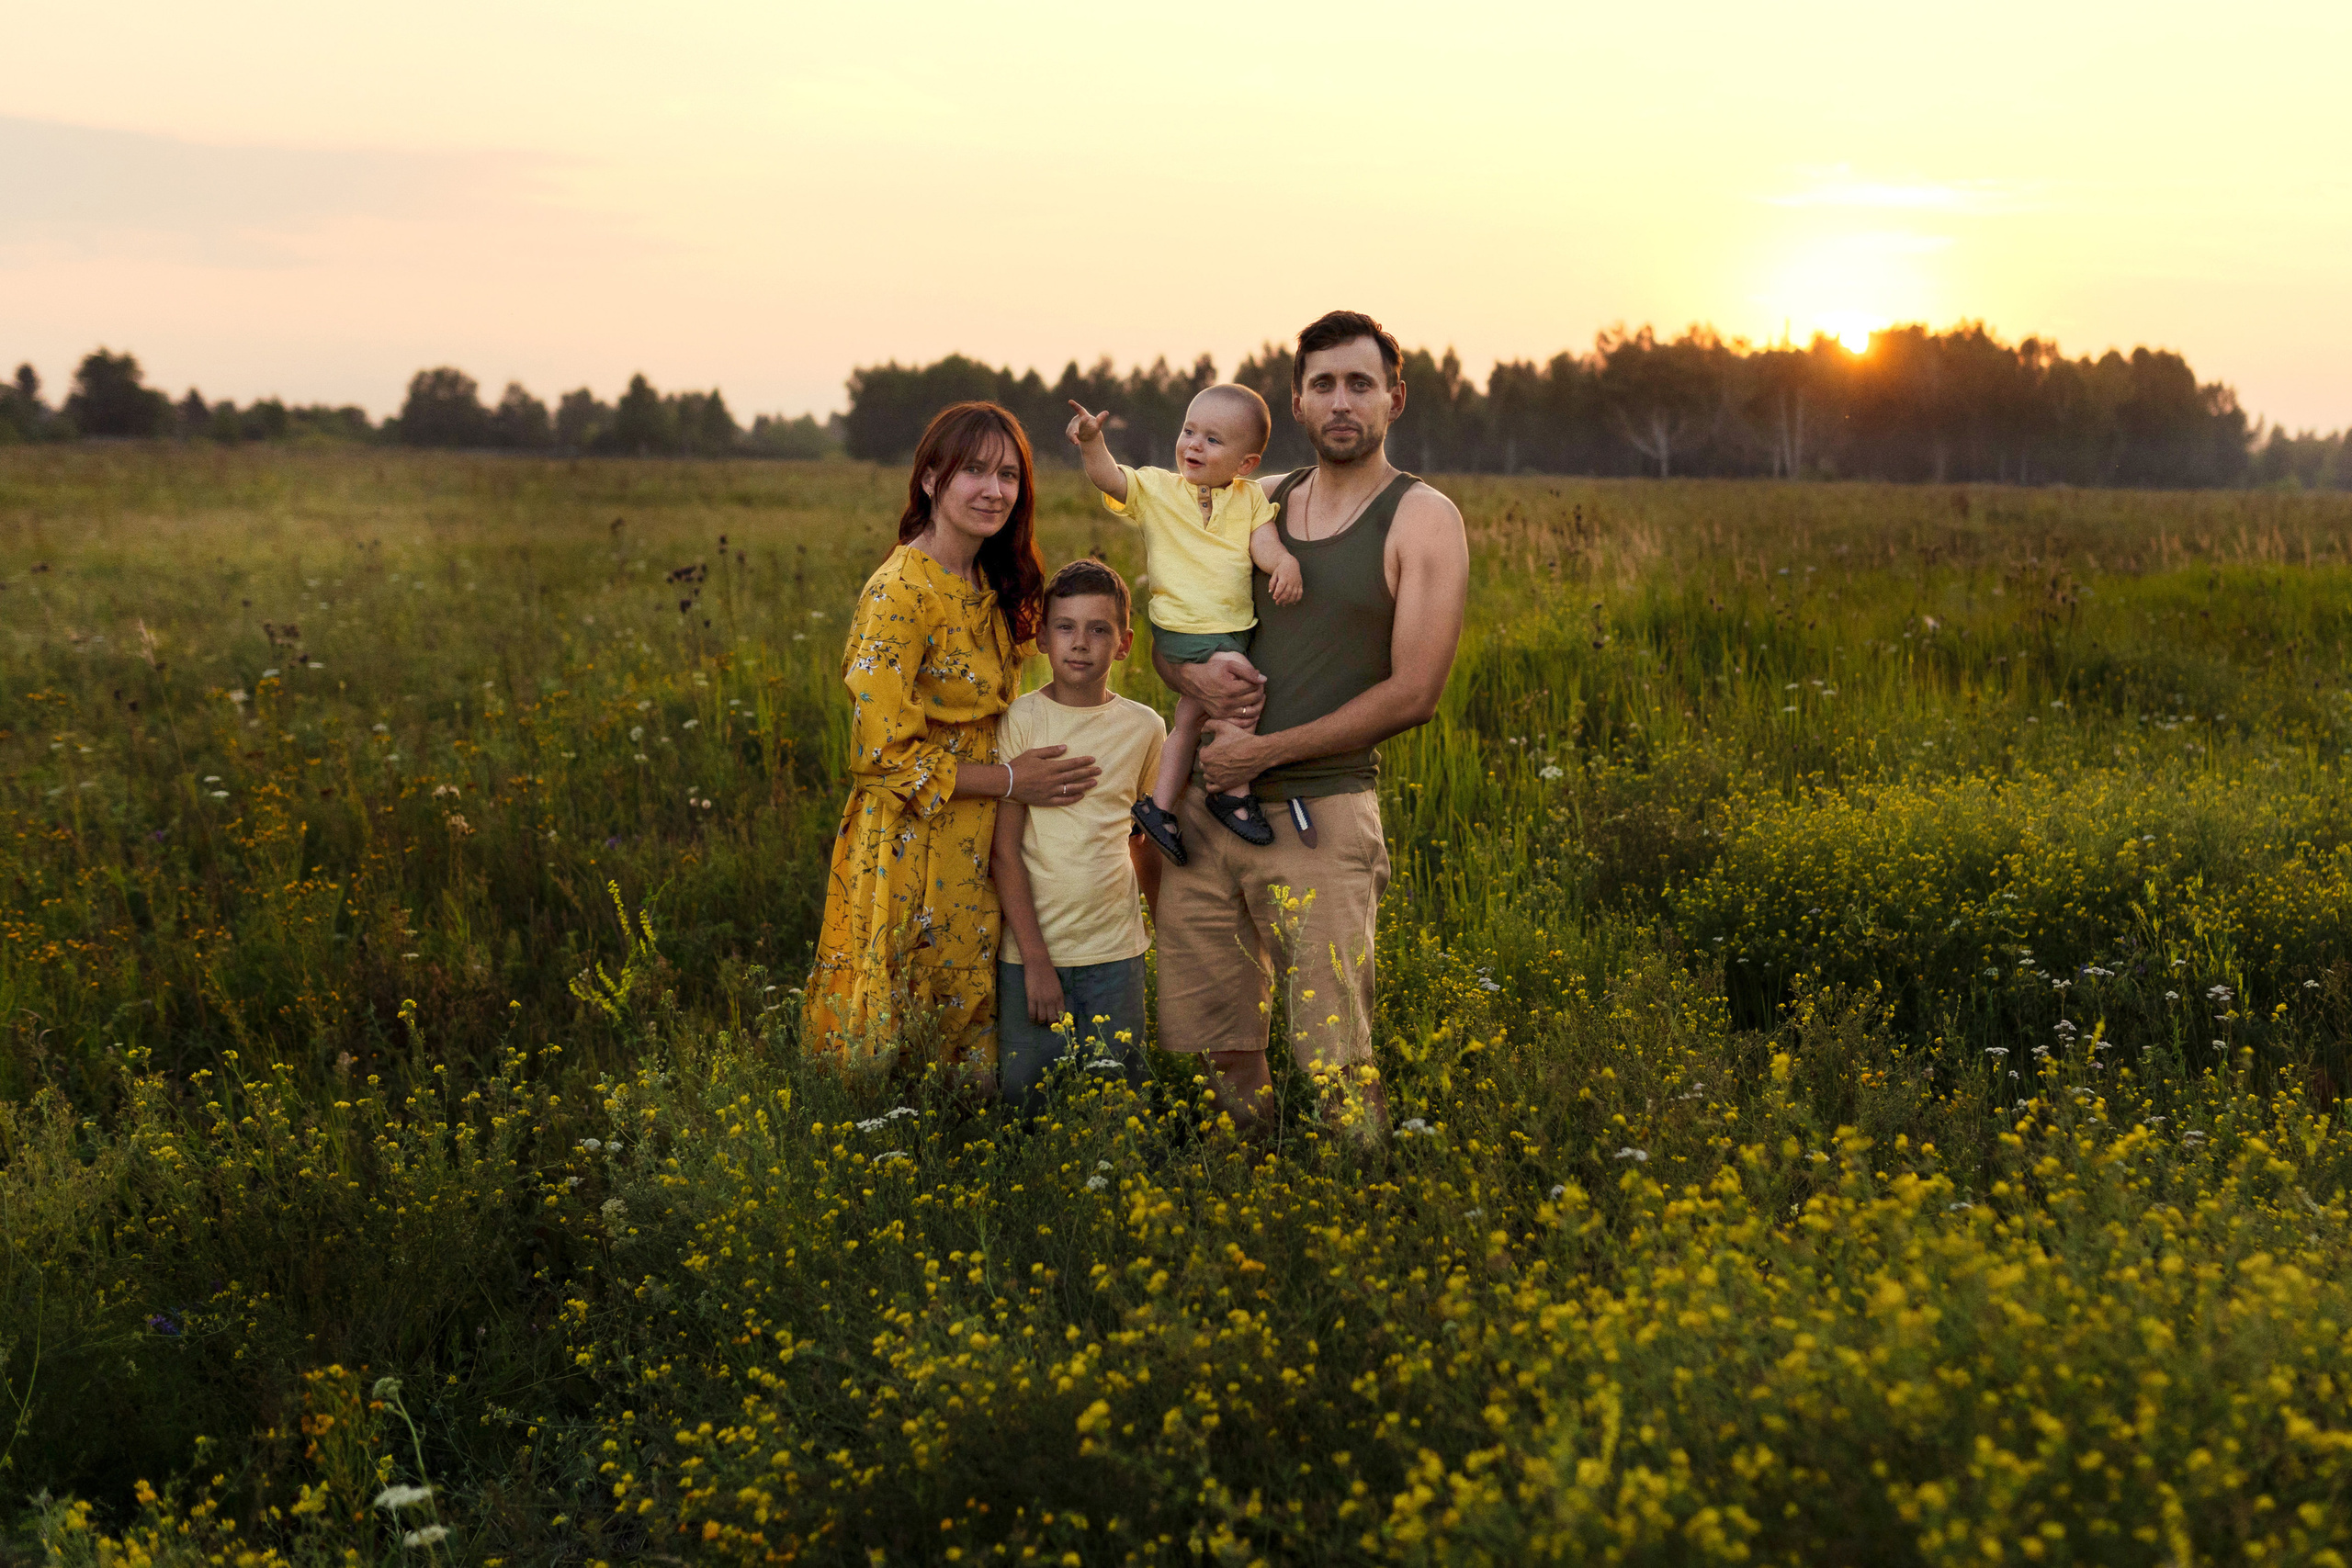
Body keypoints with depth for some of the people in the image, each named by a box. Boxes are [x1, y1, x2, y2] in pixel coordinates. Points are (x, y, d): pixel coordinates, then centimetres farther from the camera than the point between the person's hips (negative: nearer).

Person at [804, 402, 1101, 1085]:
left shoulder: (991, 587, 9)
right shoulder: (900, 592, -16)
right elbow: (885, 754, -18)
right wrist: (1010, 781, -16)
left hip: (979, 846, 8)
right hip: (910, 851, -8)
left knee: (971, 1039, 13)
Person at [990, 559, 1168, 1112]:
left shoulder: (1145, 728, 3)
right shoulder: (1020, 720, -6)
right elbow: (1005, 850, -8)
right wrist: (1036, 958, -12)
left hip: (1115, 950, 2)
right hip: (1031, 950, -2)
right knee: (1024, 1101, 1)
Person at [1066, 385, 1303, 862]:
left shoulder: (1250, 498, 6)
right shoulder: (1156, 488, -1)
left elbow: (1264, 544, -3)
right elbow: (1109, 478, -14)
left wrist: (1285, 563, -26)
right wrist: (1092, 442, -33)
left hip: (1234, 632, 5)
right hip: (1186, 632, -5)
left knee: (1192, 717, 12)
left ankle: (1158, 805, 25)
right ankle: (1236, 793, -3)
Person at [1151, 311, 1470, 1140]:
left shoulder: (1422, 519, -2)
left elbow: (1415, 693, -10)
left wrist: (1266, 750, -12)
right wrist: (1195, 673, -4)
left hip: (1320, 812, -5)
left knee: (1336, 1062, -6)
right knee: (1218, 1053, 9)